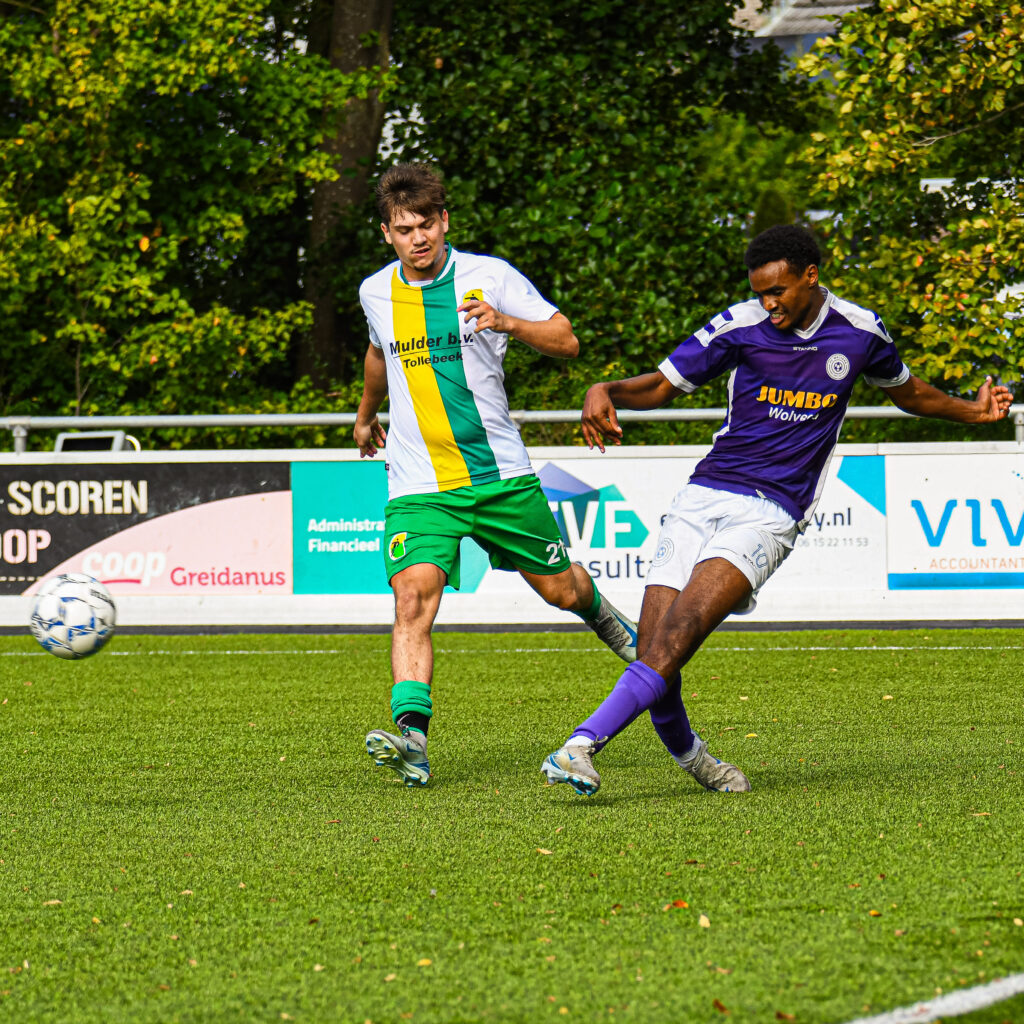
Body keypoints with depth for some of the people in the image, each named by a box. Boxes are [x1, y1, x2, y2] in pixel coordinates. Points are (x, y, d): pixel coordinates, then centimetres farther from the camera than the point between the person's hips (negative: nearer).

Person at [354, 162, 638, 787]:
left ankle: (602, 615, 49)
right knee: (414, 593, -21)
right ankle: (411, 734, -30)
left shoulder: (489, 276, -6)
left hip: (500, 472, -1)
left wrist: (506, 322, -23)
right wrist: (366, 415, 43)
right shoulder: (377, 293, 4)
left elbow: (567, 342, -5)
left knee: (558, 587, 12)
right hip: (419, 484, 1)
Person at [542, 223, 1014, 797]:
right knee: (654, 656, -11)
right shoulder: (739, 326, 2)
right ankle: (688, 754, 19)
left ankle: (583, 746, -34)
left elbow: (909, 392, 27)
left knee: (679, 630, -25)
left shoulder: (859, 332, 5)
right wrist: (606, 392, -10)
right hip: (704, 496, 2)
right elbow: (661, 387, 10)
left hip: (772, 511, -2)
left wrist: (973, 411, 13)